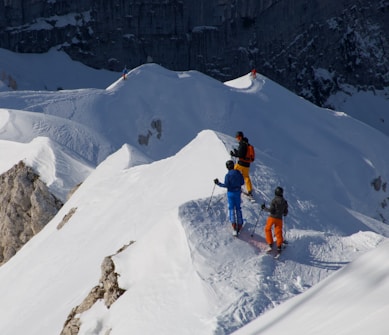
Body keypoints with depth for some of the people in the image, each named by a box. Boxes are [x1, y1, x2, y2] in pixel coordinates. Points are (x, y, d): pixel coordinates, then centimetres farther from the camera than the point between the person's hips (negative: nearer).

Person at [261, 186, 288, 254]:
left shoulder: (274, 200, -12)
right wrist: (284, 214, 30)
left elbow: (271, 210, -15)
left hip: (272, 217, -4)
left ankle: (270, 244, 4)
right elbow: (285, 212, 8)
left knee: (268, 229, 13)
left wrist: (264, 208, -1)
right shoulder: (284, 202, 3)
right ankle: (279, 246, 1)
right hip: (279, 218, 4)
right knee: (278, 232, 8)